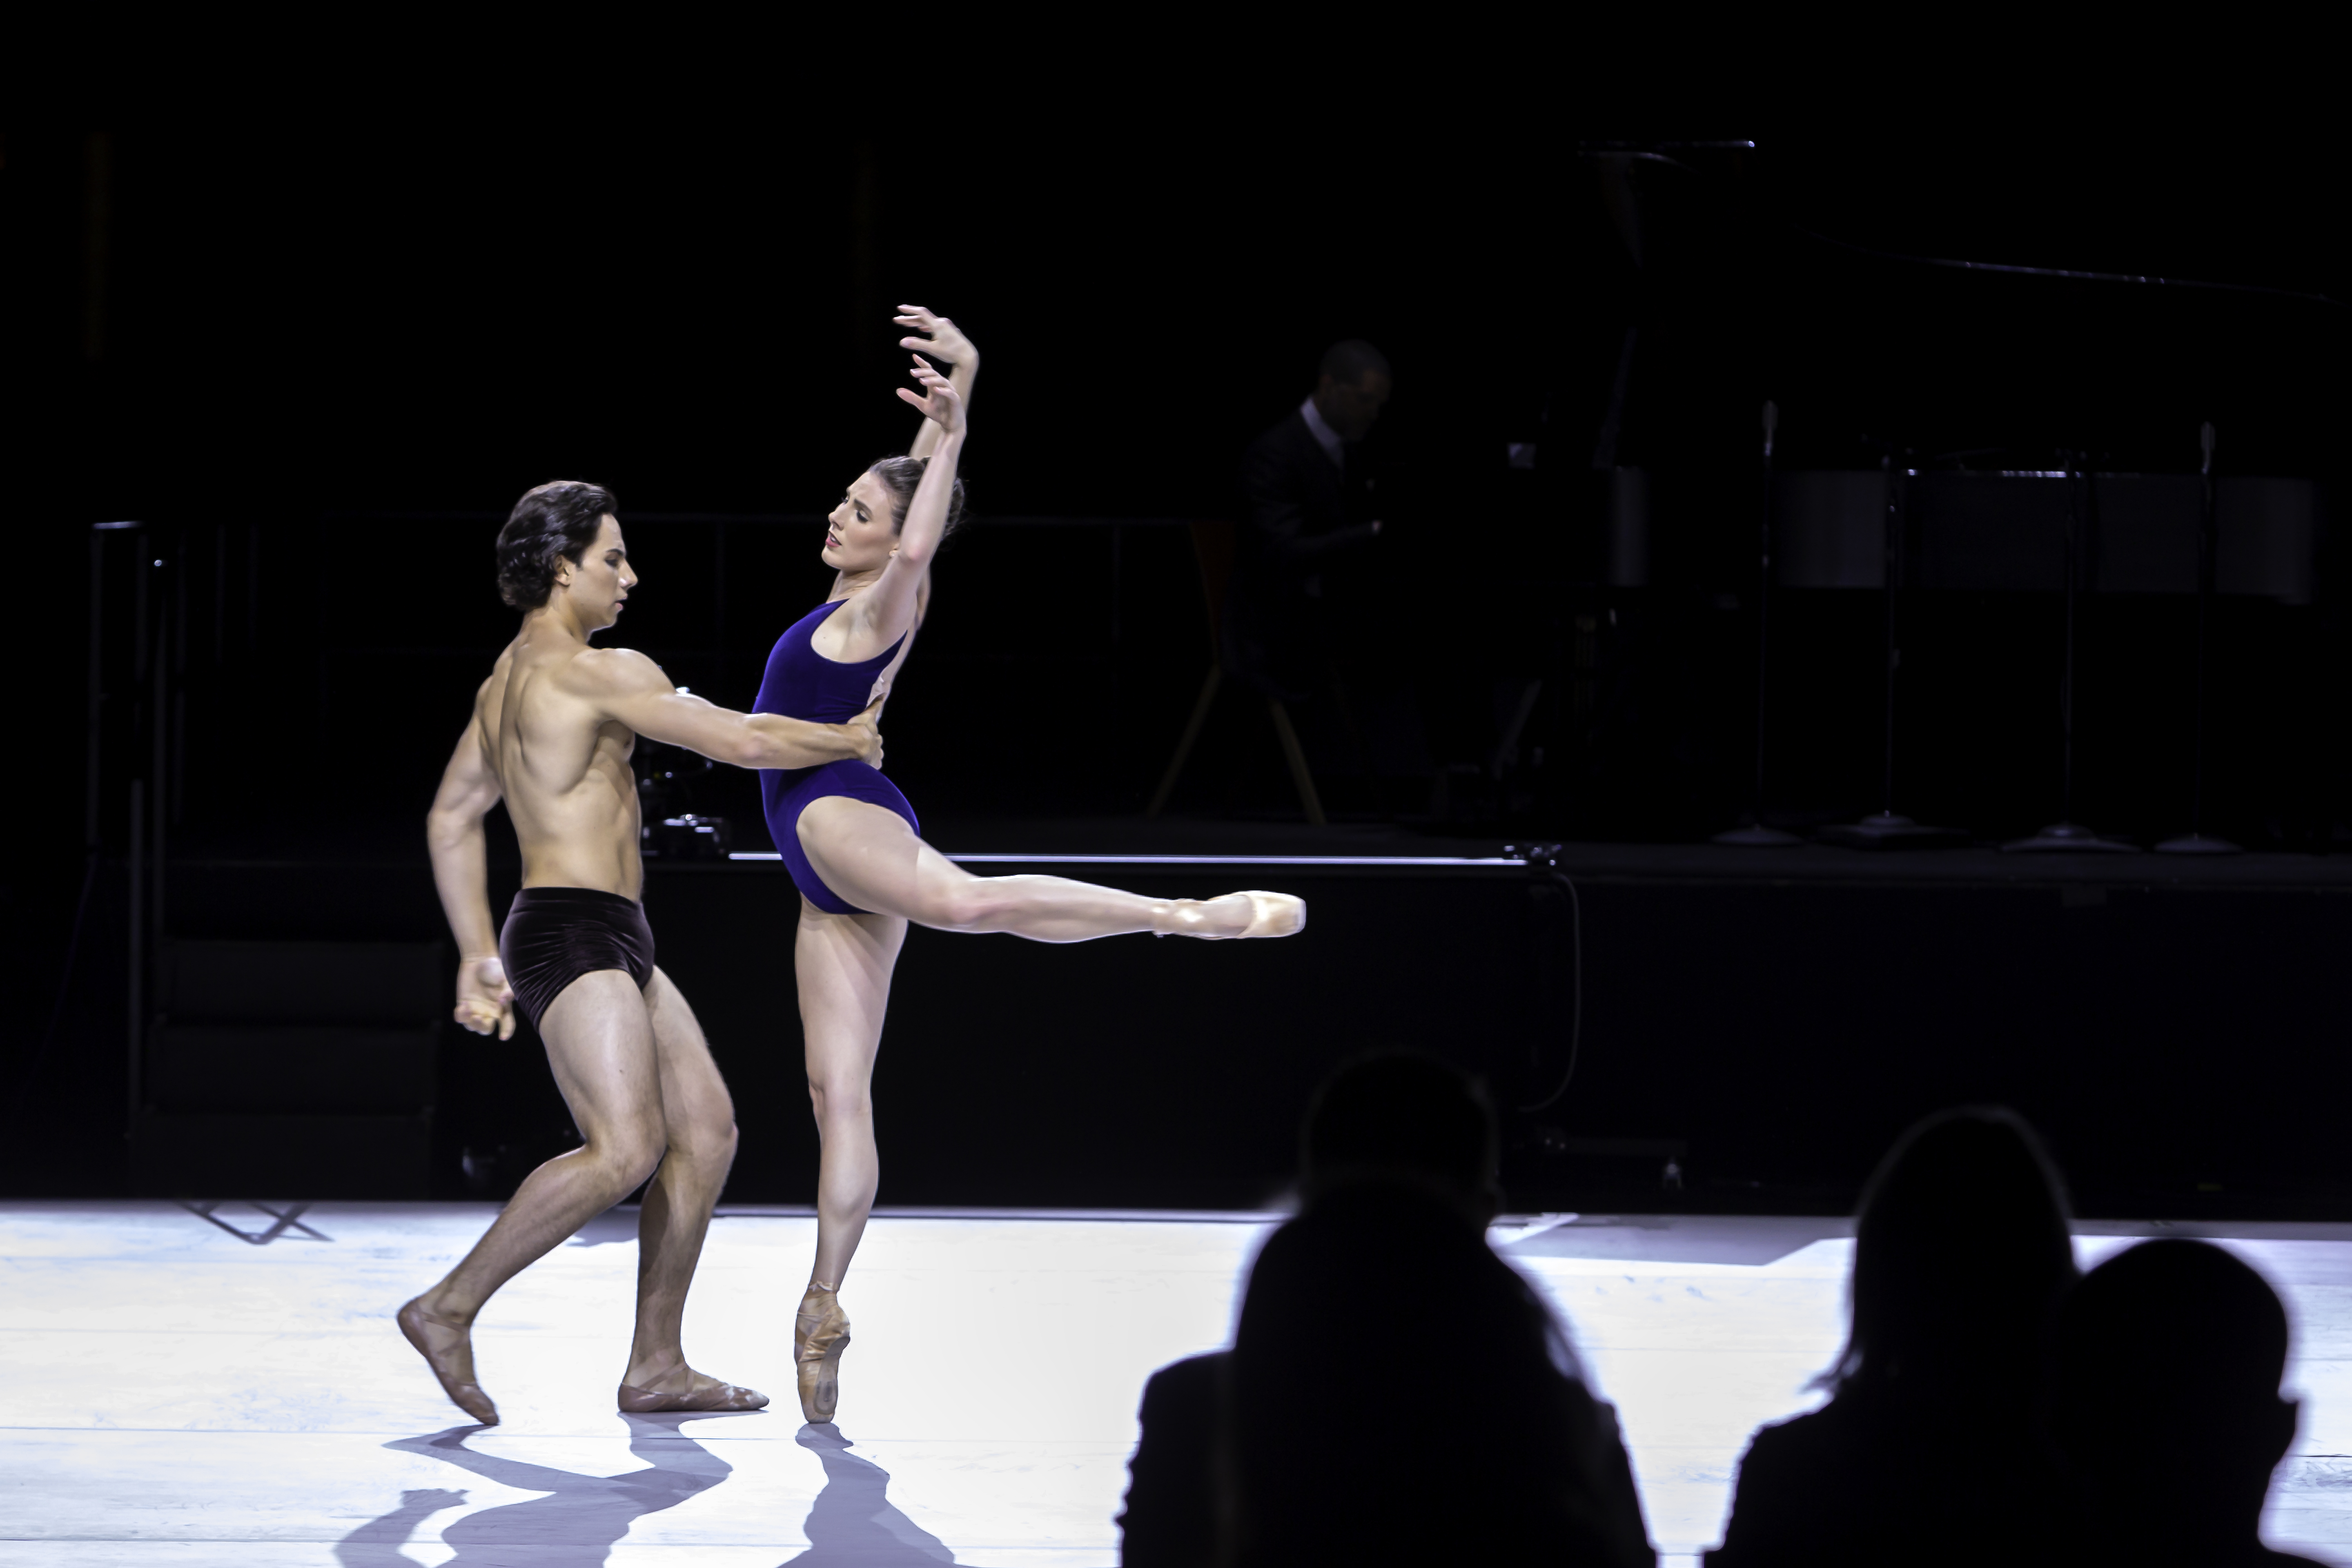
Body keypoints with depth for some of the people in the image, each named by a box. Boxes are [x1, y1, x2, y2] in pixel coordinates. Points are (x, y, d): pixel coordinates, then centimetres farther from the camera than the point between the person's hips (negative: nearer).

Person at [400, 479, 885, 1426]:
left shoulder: (507, 681, 18)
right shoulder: (600, 673, -12)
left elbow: (452, 820, 24)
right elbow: (745, 743, -12)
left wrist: (477, 958, 24)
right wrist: (850, 741, 6)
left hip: (615, 952, 11)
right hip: (575, 934, -11)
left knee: (707, 1129, 9)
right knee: (625, 1149, -22)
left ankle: (656, 1366, 9)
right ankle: (450, 1310, -15)